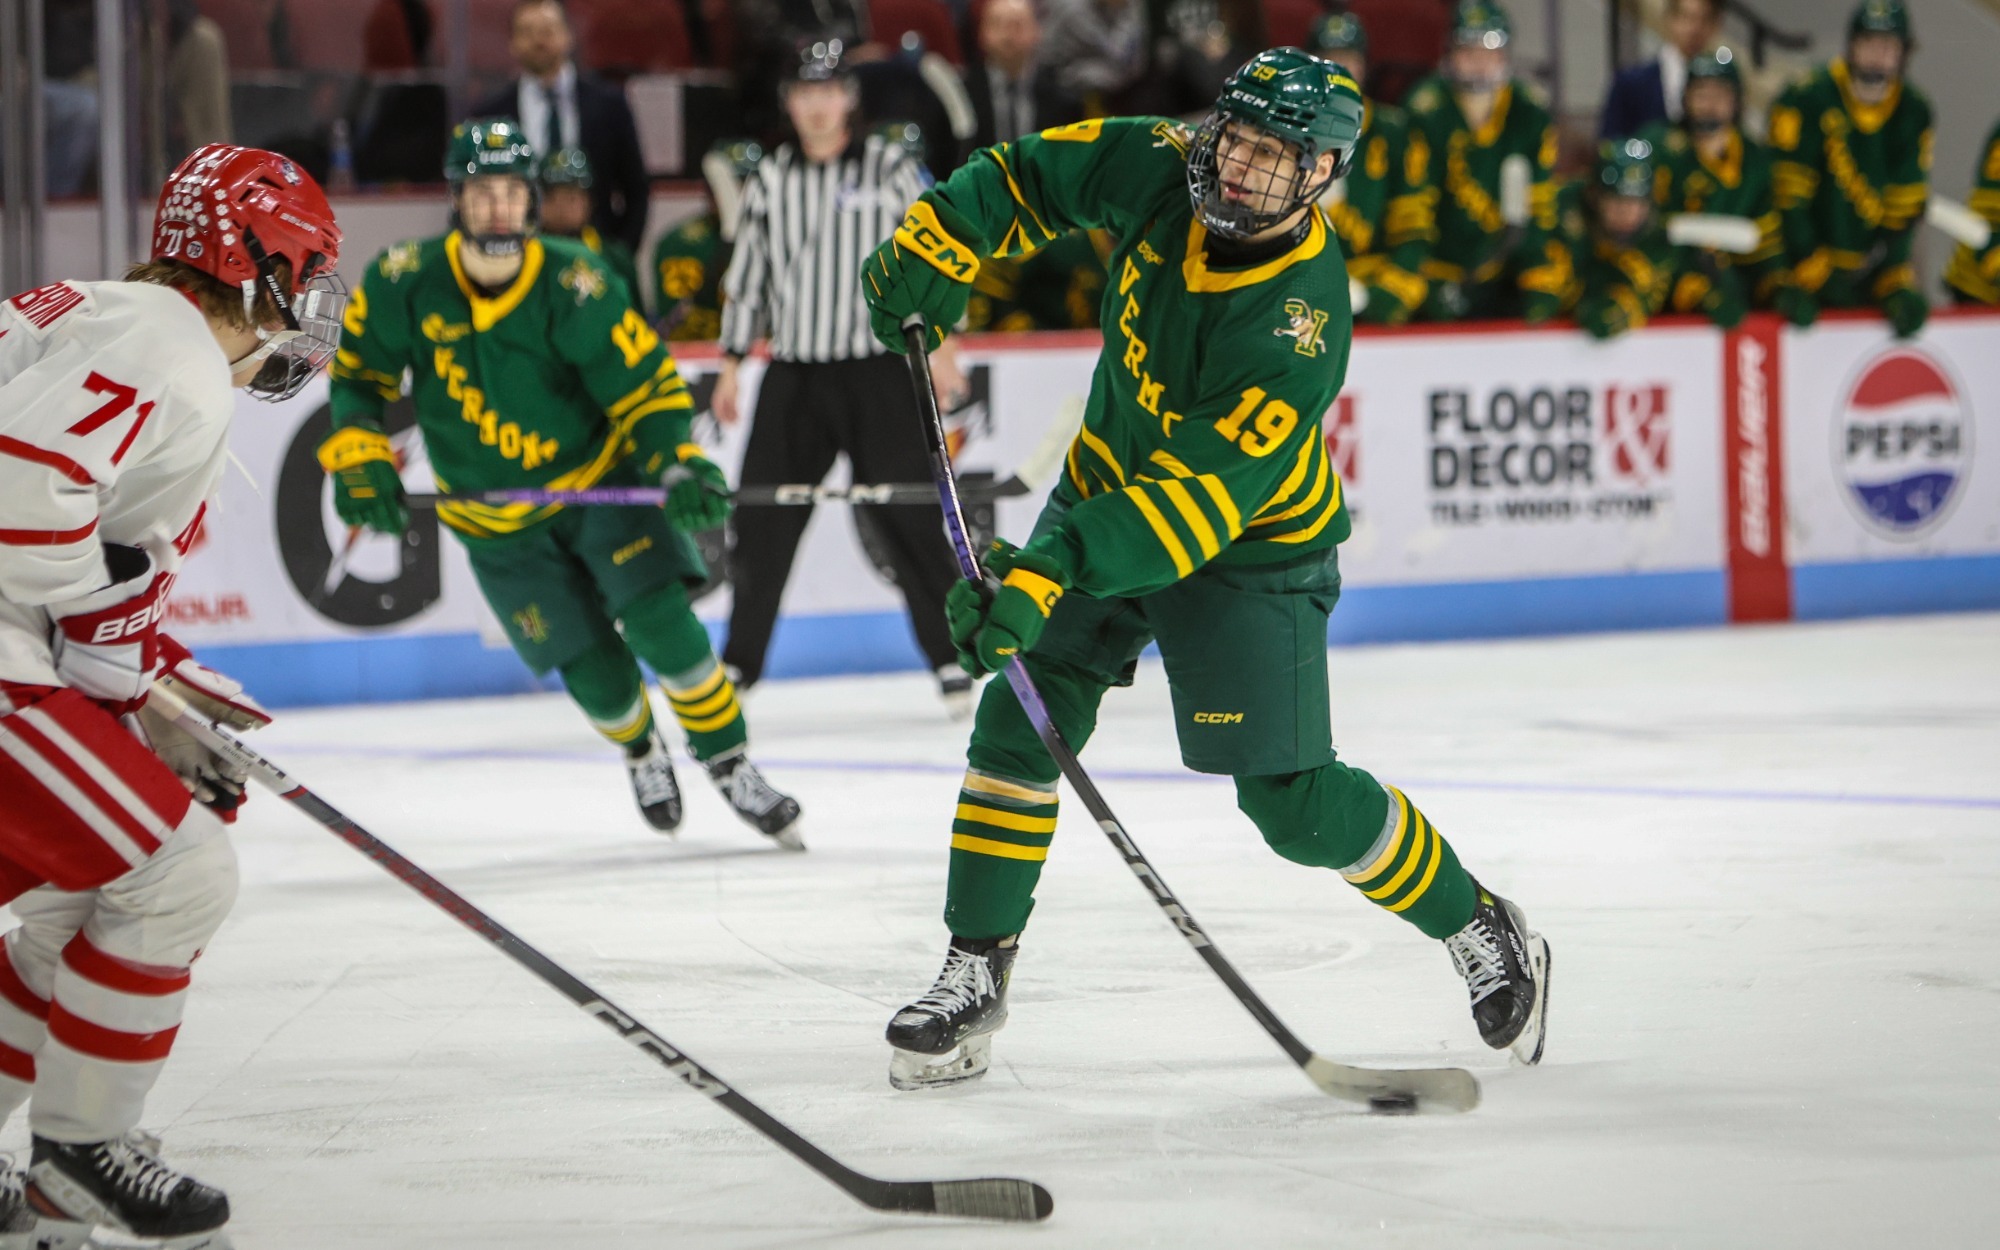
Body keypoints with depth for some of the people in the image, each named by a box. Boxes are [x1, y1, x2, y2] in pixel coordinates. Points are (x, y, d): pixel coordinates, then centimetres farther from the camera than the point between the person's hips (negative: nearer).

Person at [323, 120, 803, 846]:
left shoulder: (574, 285, -20)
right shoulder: (407, 283, -15)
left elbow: (645, 383, -16)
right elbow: (357, 370, 2)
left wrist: (679, 464, -31)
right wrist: (360, 460, -8)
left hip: (599, 479, -1)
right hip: (497, 524, 1)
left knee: (660, 619, -21)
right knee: (595, 672, -3)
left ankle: (730, 765, -2)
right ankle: (642, 752, 32)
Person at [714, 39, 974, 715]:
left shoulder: (891, 169, -1)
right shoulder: (771, 179, 8)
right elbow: (746, 274, 13)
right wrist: (732, 365, 11)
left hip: (879, 374, -3)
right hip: (792, 377, 3)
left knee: (908, 519, -5)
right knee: (762, 524, 2)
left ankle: (951, 659, 4)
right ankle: (738, 665, 12)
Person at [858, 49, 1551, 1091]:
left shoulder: (1302, 321, -33)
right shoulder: (1162, 174, -16)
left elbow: (1205, 496, -39)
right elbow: (1031, 175, 2)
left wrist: (1051, 571, -47)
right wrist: (935, 247, -13)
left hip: (1251, 545, -5)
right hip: (1109, 486, 5)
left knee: (1290, 802, -7)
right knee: (1018, 722, -7)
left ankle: (1480, 933, 14)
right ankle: (974, 977, 2)